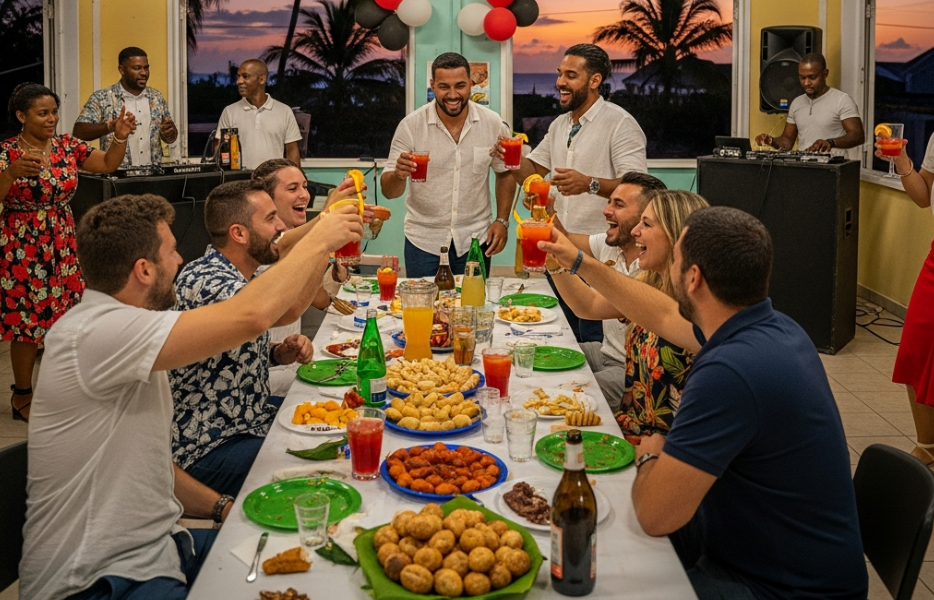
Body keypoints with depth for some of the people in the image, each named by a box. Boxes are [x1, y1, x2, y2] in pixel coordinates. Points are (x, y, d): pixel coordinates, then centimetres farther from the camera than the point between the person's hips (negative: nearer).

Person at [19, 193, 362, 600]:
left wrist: (223, 508, 3)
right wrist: (319, 241, -16)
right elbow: (251, 316, -30)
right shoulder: (96, 333, -22)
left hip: (153, 549, 10)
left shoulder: (117, 330, 11)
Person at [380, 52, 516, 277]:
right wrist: (399, 175, -30)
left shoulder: (493, 124, -5)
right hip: (423, 241, -1)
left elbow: (505, 173, 9)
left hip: (475, 240, 1)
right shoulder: (410, 126, -9)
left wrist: (502, 221, -2)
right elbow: (389, 191, -9)